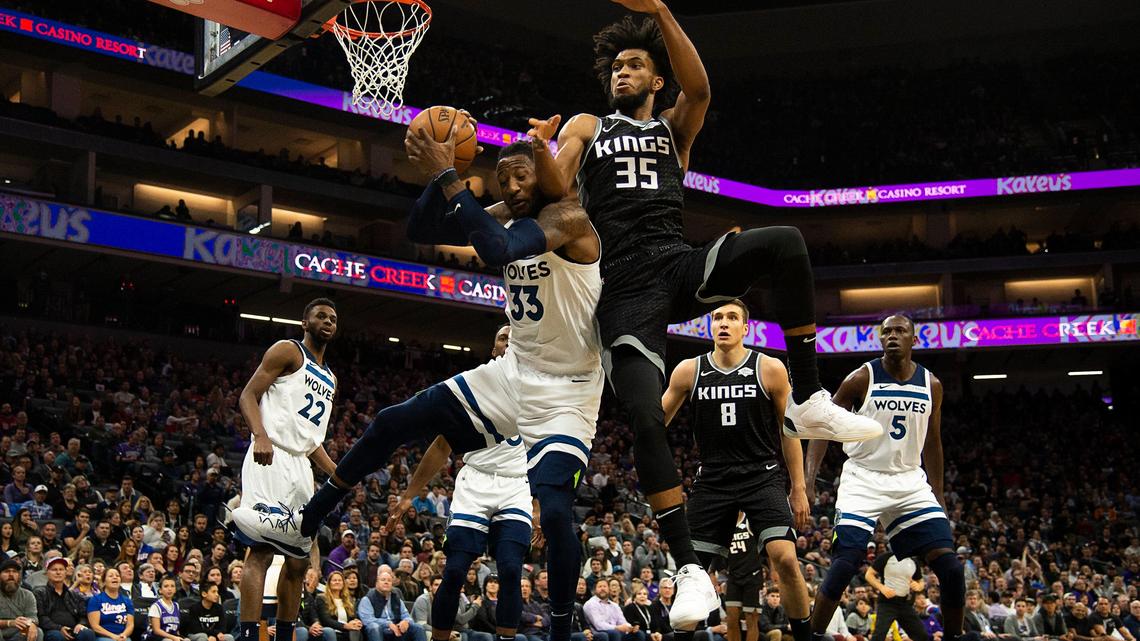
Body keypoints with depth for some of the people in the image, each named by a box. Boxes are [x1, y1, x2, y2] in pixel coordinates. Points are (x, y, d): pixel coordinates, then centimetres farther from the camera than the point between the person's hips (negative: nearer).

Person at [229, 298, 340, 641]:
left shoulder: (330, 379, 24)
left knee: (298, 560, 10)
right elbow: (248, 396, -8)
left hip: (300, 467, 9)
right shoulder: (287, 351, 1)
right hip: (271, 459, -9)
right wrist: (261, 435, -26)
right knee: (261, 549, -17)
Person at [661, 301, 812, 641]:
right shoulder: (689, 371, 2)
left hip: (763, 476, -2)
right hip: (713, 481, 3)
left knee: (785, 558, -20)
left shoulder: (770, 369, -2)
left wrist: (798, 489, 3)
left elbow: (789, 431, 4)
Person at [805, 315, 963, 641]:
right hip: (864, 480, -3)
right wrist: (809, 478, -14)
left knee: (951, 568, -6)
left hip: (910, 482, 4)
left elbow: (932, 444, 15)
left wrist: (938, 496, 15)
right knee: (844, 565, -17)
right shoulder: (862, 379, -7)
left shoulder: (932, 385, 4)